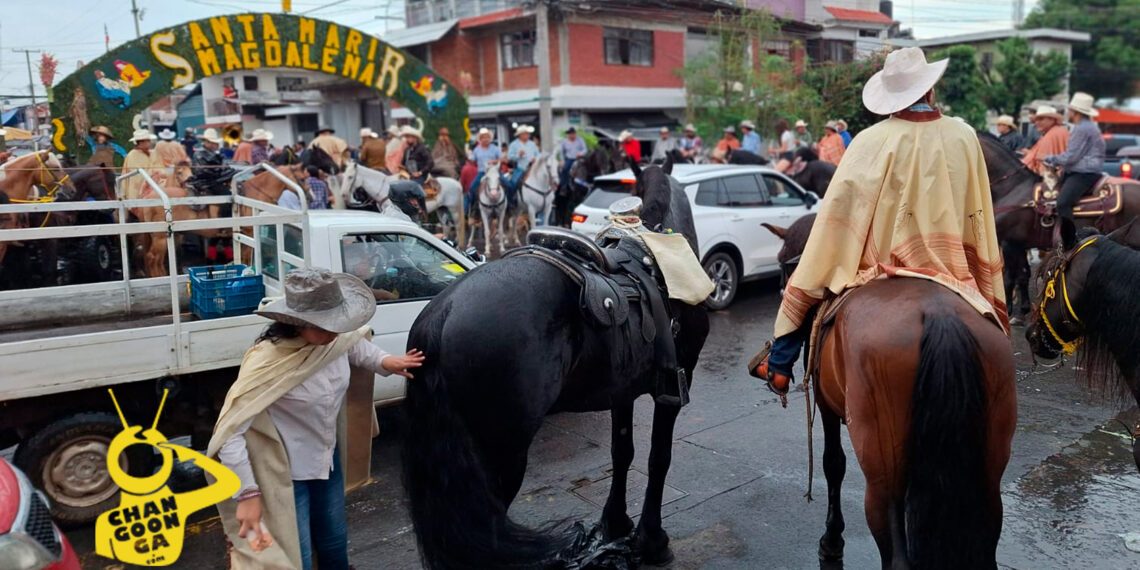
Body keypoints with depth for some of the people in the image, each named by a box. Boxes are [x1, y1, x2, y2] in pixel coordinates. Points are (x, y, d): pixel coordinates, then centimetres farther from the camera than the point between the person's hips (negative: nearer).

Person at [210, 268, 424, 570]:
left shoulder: (336, 338, -13)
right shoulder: (268, 361, -32)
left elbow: (356, 342, 13)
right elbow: (230, 430, -30)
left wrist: (383, 361, -6)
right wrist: (248, 493, -31)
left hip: (327, 460, 6)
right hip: (285, 475, -6)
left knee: (334, 546, 25)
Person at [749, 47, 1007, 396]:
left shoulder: (873, 141, -14)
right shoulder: (965, 137, -2)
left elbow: (839, 209, -11)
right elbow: (978, 211, 7)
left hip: (879, 258, -3)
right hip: (949, 261, 3)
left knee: (808, 284, 16)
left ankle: (778, 366, 20)